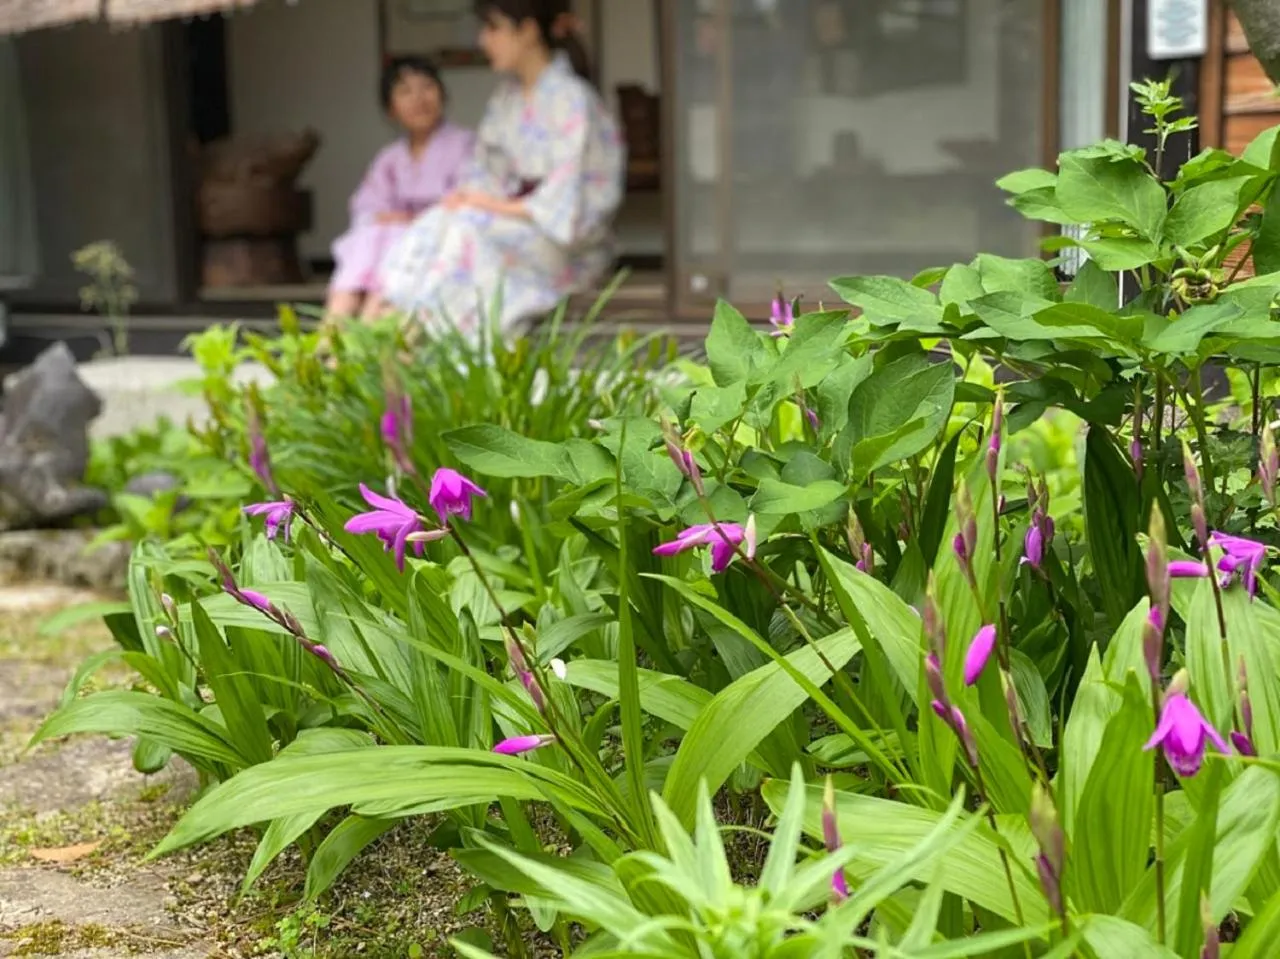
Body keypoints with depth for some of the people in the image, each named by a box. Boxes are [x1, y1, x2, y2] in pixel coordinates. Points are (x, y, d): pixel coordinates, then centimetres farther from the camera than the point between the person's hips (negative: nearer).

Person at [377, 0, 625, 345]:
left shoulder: (570, 98, -16)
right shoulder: (509, 93, 9)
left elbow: (565, 203, -20)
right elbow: (487, 167, 13)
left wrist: (498, 205, -17)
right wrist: (469, 193, -8)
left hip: (574, 243, -7)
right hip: (522, 221, 7)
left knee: (470, 226, -28)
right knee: (435, 222, -16)